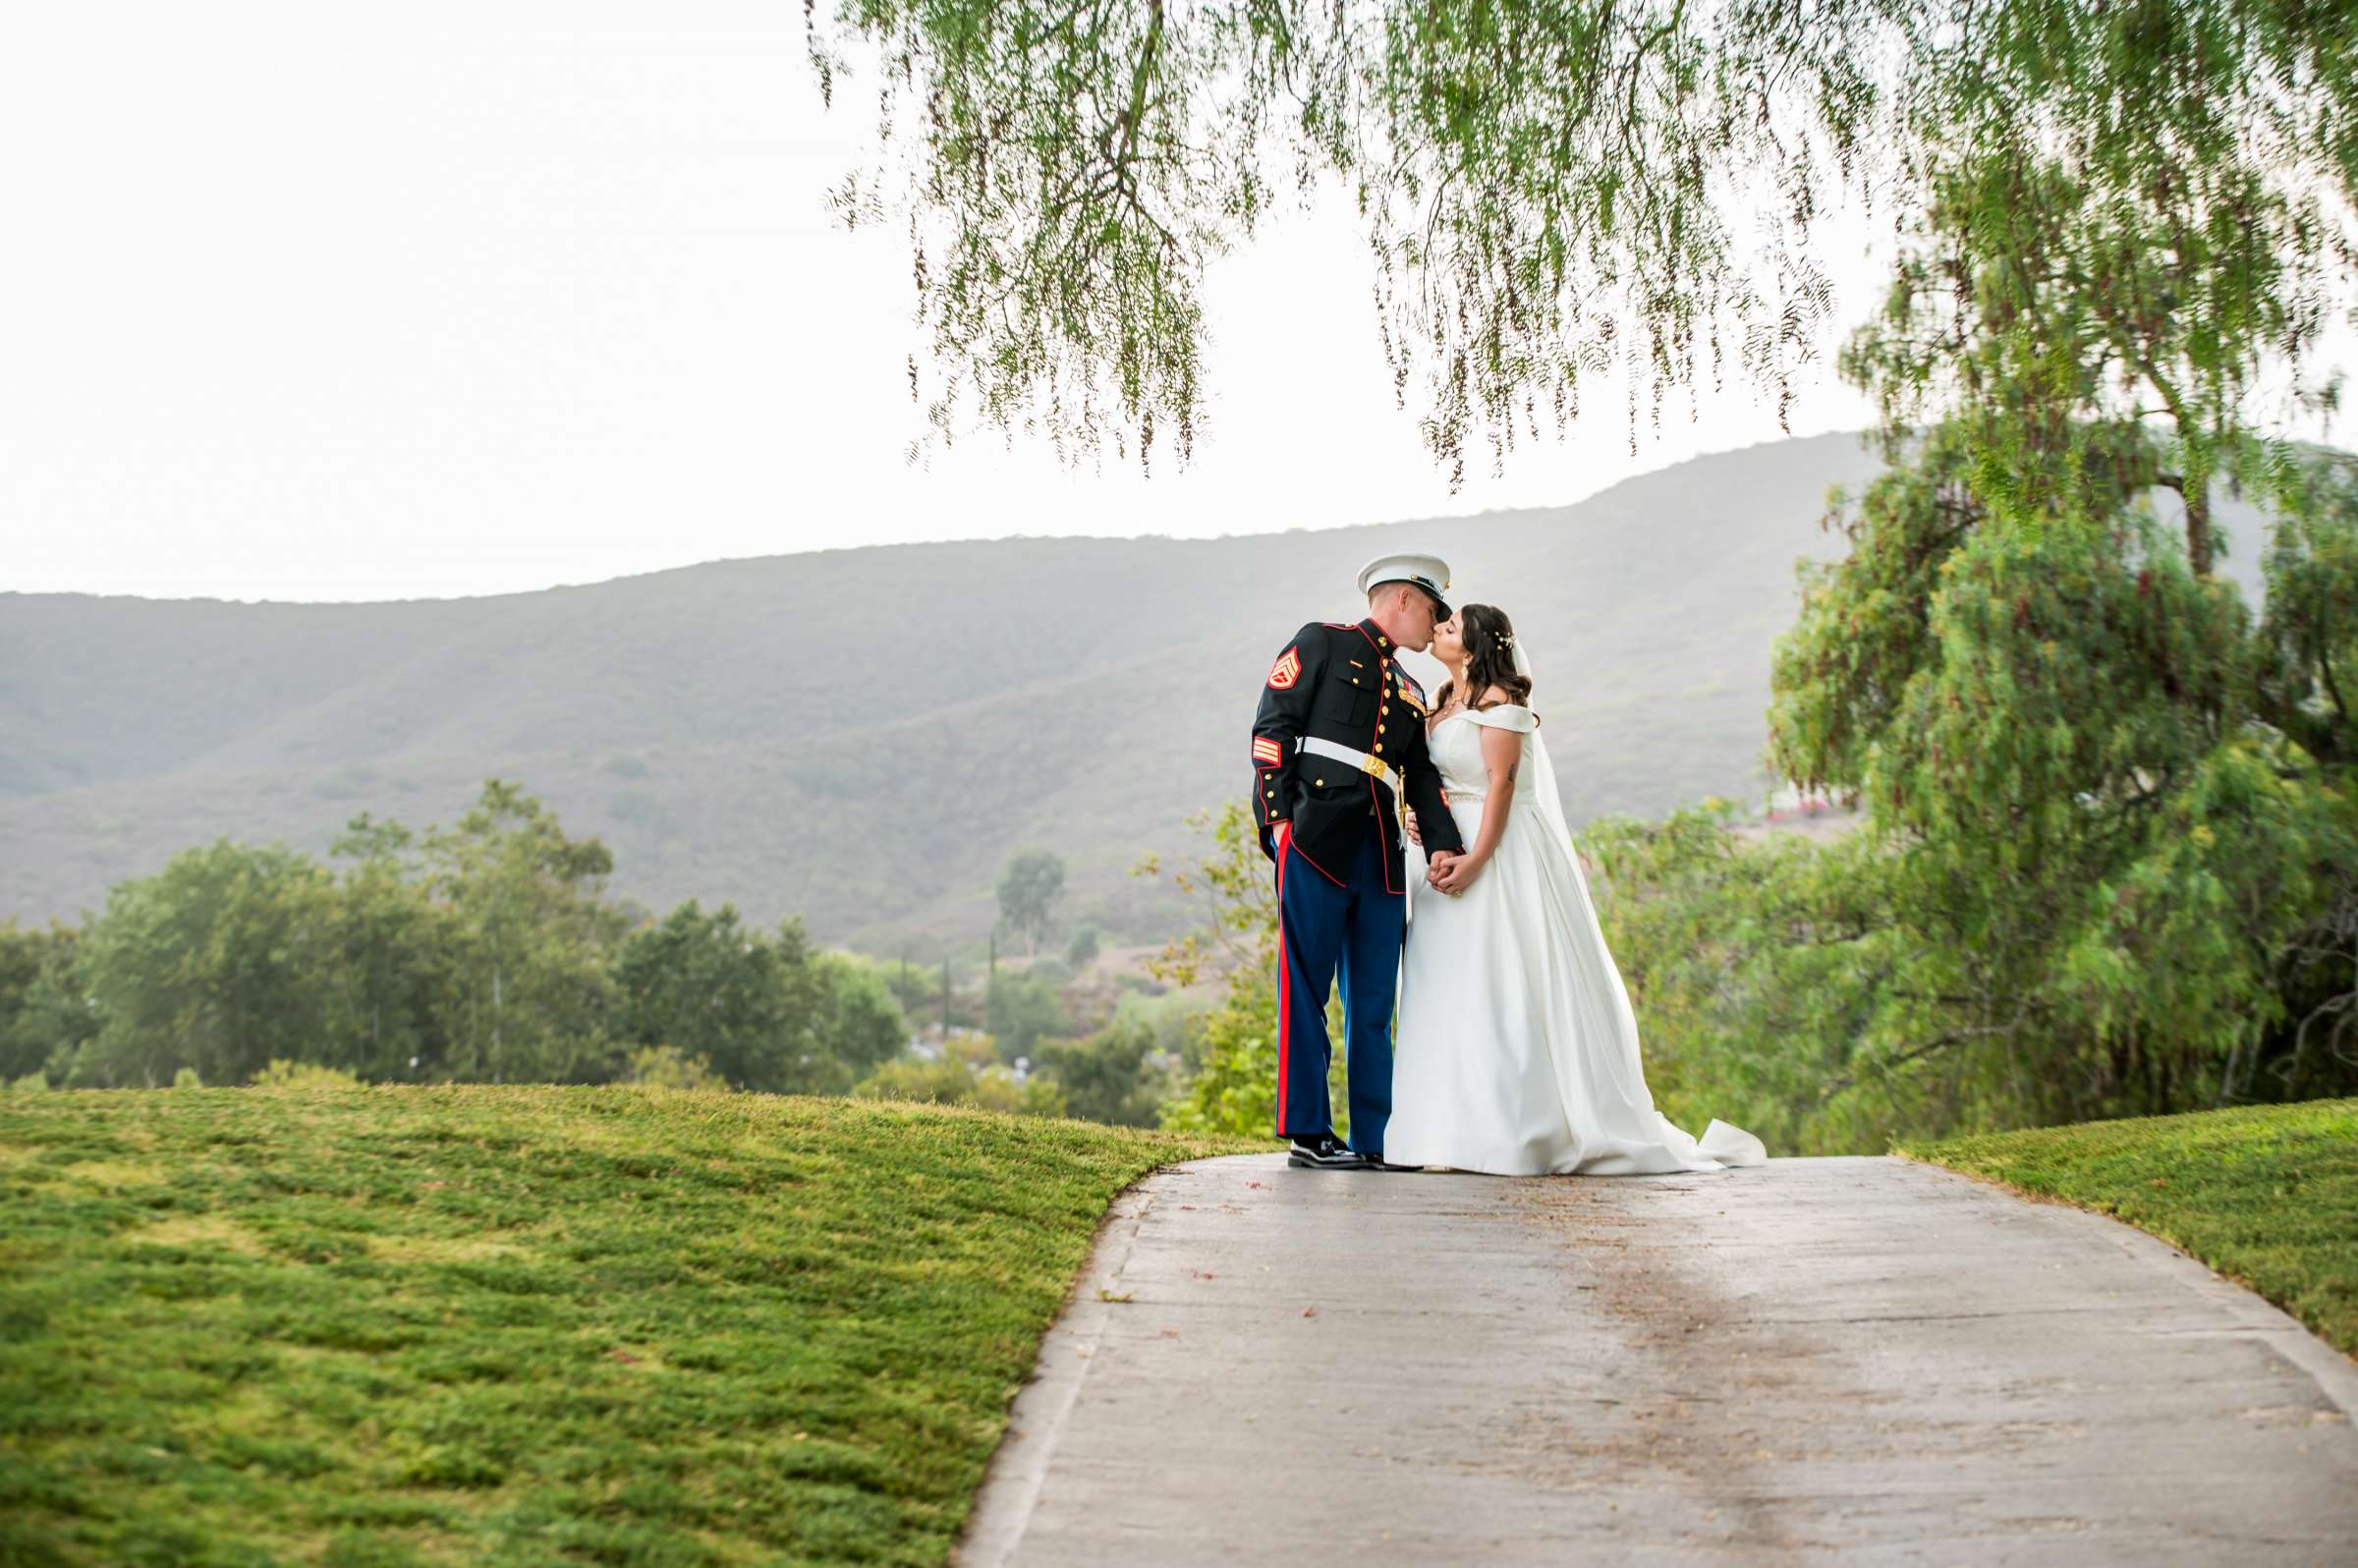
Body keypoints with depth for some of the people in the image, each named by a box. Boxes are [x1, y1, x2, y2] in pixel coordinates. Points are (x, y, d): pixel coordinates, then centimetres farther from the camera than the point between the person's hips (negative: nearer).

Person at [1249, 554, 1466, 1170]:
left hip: (1382, 852, 7)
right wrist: (1277, 816, -11)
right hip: (1316, 840, -7)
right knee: (1306, 989, -5)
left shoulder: (1410, 692, 27)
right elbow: (1272, 725, -1)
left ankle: (1374, 1139, 9)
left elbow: (1421, 776, 18)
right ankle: (1307, 1132, -2)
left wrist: (1444, 843, 0)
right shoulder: (1323, 644, 8)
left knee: (1374, 1001, 5)